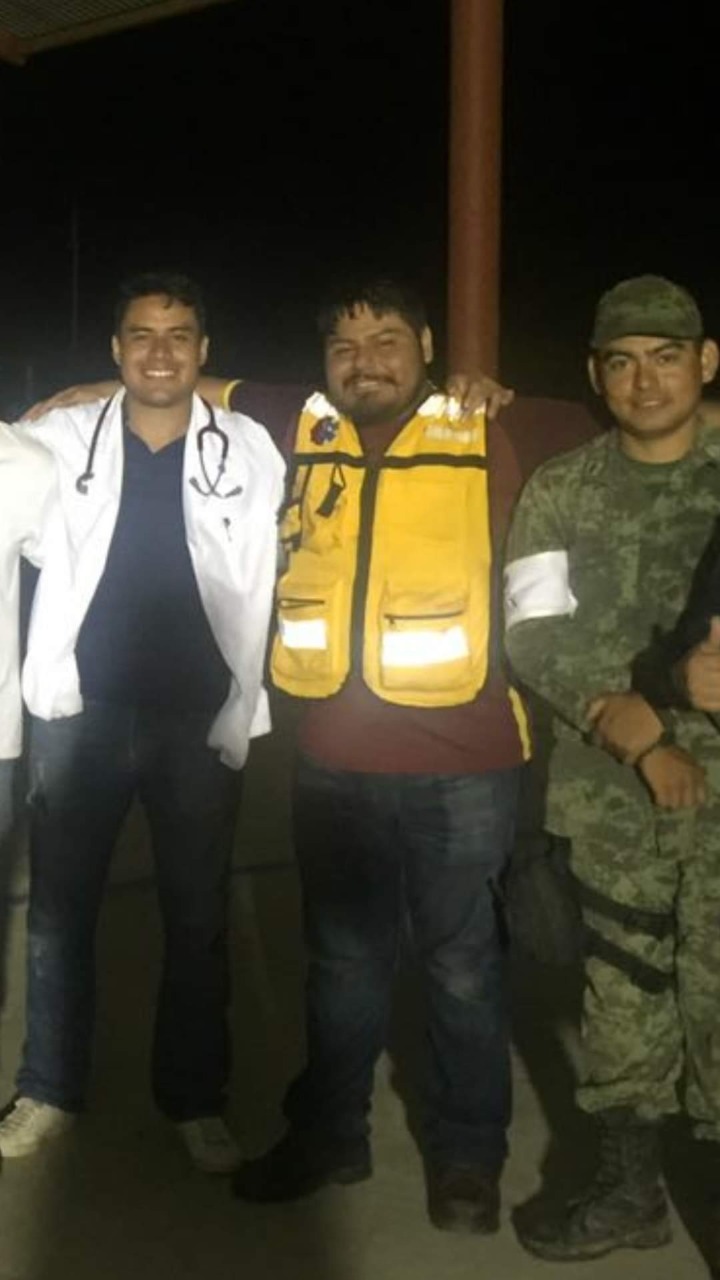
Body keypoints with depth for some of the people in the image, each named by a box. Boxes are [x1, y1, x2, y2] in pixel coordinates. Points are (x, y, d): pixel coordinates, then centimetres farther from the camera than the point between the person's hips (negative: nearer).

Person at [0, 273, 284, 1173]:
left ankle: (195, 1100, 26)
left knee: (198, 917, 10)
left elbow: (258, 595, 0)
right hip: (81, 712, 1)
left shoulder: (247, 448, -2)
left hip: (199, 719, 0)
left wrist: (239, 714, -3)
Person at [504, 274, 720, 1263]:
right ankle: (629, 1189, 29)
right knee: (621, 993, 11)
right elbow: (537, 638, -2)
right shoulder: (558, 492, 6)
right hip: (610, 794, 2)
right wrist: (627, 727, -15)